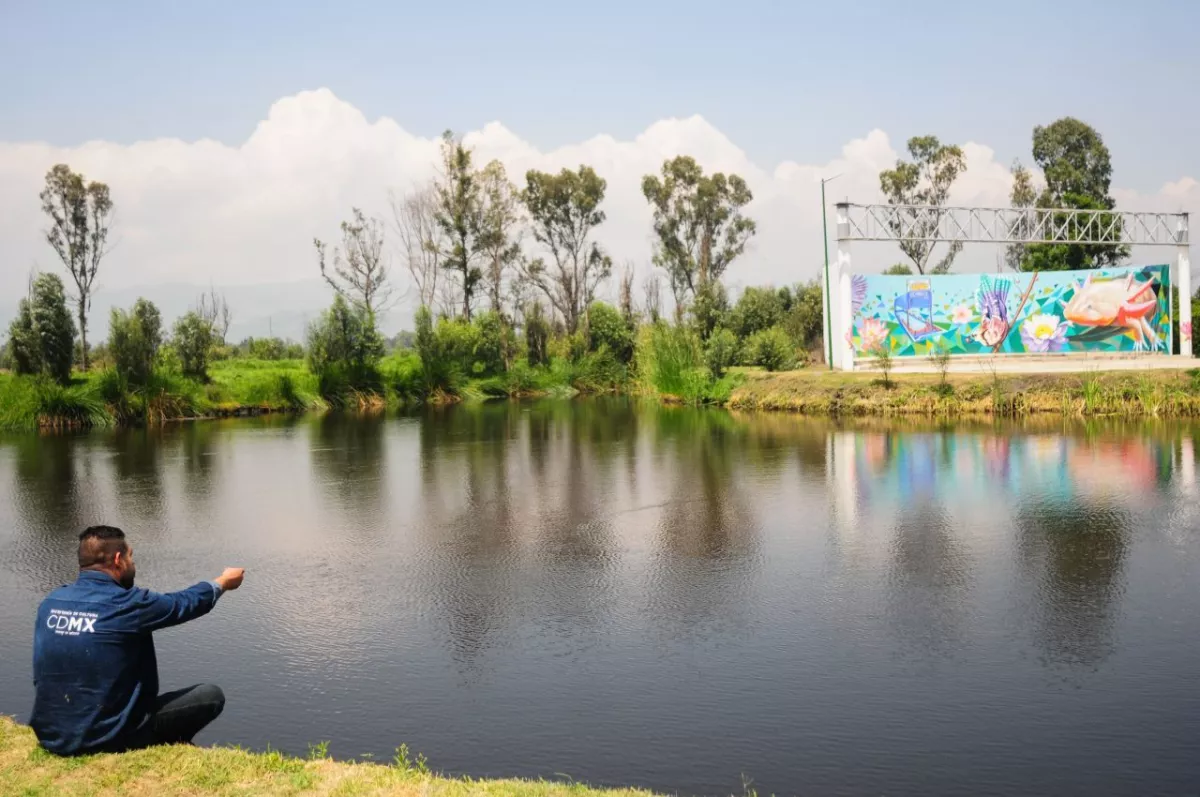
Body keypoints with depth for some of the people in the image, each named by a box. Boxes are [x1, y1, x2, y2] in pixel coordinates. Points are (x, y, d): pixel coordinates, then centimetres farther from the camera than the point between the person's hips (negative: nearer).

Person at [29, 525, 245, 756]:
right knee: (211, 695, 4)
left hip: (51, 736, 7)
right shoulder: (127, 604, -17)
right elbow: (184, 603, 3)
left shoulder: (51, 602, 1)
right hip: (105, 740, -7)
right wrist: (223, 582, 22)